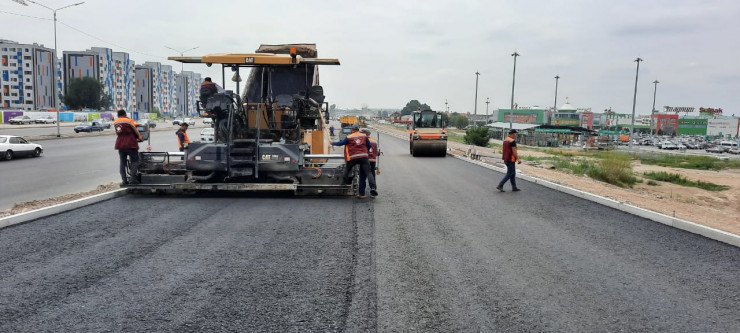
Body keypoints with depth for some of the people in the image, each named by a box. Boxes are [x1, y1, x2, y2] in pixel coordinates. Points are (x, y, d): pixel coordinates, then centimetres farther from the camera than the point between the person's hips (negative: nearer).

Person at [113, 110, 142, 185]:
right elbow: (135, 131, 1)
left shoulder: (115, 122, 10)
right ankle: (132, 178, -10)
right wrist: (140, 137, 18)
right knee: (134, 161, 1)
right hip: (130, 144, -5)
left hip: (120, 144, 5)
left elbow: (118, 133, 16)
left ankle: (124, 180, 5)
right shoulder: (128, 121, -7)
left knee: (122, 162, 9)